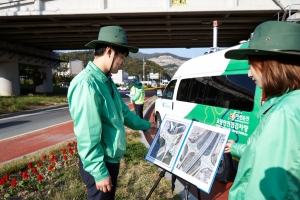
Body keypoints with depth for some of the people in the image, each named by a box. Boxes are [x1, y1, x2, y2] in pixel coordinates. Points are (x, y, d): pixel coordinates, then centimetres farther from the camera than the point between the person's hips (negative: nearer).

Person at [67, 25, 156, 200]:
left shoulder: (107, 81, 5)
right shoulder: (87, 84, -27)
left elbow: (123, 112, 16)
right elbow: (88, 136, -27)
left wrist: (145, 125, 25)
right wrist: (99, 172, -21)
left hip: (111, 159, 9)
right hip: (99, 164, -9)